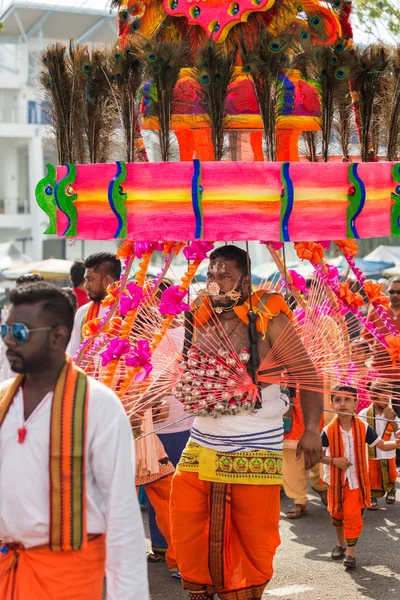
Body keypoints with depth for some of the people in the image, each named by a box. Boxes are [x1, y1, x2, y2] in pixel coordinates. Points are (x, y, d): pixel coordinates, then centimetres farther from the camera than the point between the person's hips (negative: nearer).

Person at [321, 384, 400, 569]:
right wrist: (334, 460, -22)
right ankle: (341, 544, 40)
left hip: (356, 479, -1)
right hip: (335, 480, 1)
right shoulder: (328, 431, -13)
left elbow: (382, 445, -5)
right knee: (337, 515, 16)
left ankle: (350, 552, 5)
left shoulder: (363, 428, -10)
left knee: (353, 517, -6)